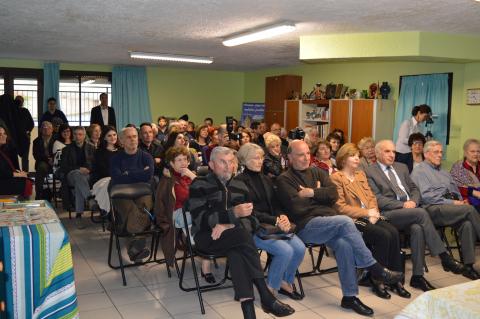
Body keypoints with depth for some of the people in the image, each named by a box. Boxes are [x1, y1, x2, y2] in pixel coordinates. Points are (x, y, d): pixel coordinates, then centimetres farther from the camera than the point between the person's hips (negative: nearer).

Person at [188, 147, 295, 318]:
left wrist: (228, 225, -15)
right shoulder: (199, 185, 0)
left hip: (233, 236, 4)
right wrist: (233, 213, -24)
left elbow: (248, 219, 7)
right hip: (206, 236, -4)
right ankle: (266, 296, -32)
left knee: (236, 251, -33)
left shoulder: (240, 186, 15)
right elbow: (200, 219, -12)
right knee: (244, 235, -32)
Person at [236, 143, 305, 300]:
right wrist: (275, 221, -17)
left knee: (300, 248, -17)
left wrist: (282, 217, -7)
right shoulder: (239, 181, -4)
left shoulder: (266, 180, 19)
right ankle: (271, 289, -4)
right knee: (285, 251, -27)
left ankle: (285, 282, 8)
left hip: (275, 225, 7)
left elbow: (275, 204, 17)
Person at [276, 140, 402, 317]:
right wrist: (320, 193, 2)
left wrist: (312, 193, -6)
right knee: (345, 221, -29)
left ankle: (350, 296, -16)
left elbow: (334, 194, 6)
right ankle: (375, 269, -19)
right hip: (307, 225, -5)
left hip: (330, 222, 5)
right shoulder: (284, 180, 3)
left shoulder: (317, 172, 20)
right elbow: (297, 208, -11)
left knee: (344, 244, -28)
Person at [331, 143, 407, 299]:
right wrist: (366, 213, -12)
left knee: (394, 232, -21)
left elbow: (371, 197, 15)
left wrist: (373, 213, -6)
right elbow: (340, 207, -9)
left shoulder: (361, 174, 23)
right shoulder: (336, 177, -1)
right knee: (383, 235, -27)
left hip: (370, 216, 6)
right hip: (352, 219, -6)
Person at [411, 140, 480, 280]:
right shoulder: (419, 171, 6)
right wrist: (452, 203, -11)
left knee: (467, 223, -28)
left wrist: (461, 201, 2)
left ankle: (468, 266, -28)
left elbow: (456, 192, 26)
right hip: (433, 209, -6)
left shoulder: (444, 173, 30)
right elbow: (426, 196, -7)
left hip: (453, 206, 6)